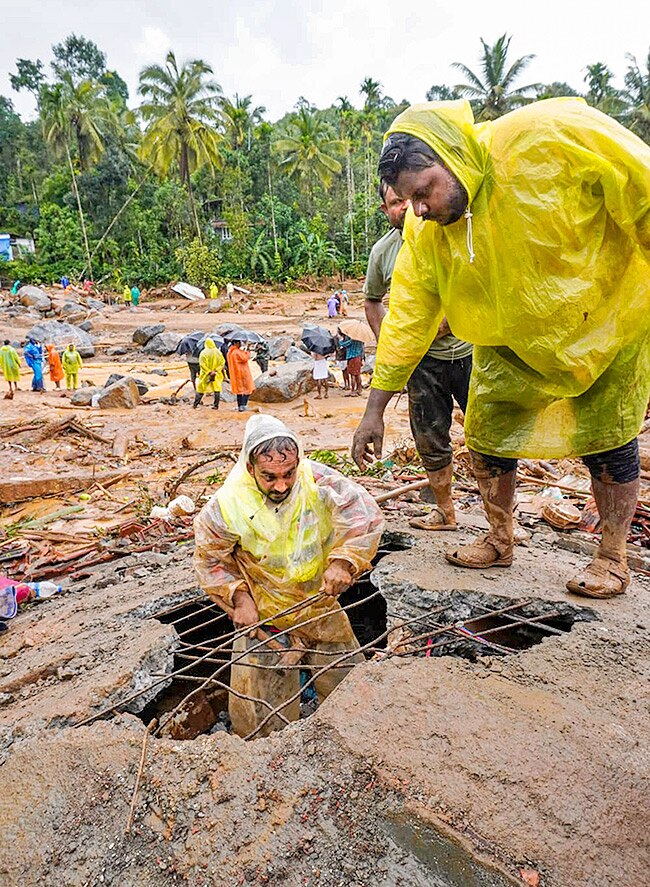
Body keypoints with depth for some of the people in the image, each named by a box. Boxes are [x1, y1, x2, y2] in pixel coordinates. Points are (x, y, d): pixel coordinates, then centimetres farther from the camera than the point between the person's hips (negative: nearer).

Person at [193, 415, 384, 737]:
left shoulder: (319, 481, -21)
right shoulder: (227, 505, -22)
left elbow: (365, 516, -13)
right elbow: (209, 559, -5)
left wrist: (343, 561, -23)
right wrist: (239, 597, -14)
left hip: (320, 605, 2)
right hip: (262, 614, -2)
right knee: (259, 716, 3)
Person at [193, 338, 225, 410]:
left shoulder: (203, 353, -11)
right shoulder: (218, 352, -3)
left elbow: (202, 364, -16)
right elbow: (222, 362, -5)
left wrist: (209, 372, -14)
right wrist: (215, 370, -10)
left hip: (205, 374, -1)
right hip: (217, 374, 1)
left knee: (200, 389, 10)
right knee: (217, 389, 11)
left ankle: (195, 404, 14)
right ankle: (216, 405, 9)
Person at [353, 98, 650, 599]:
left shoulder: (552, 136, -31)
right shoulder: (425, 233, -15)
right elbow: (406, 317, -11)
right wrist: (375, 409, -10)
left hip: (605, 318, -4)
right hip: (510, 340, 4)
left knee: (607, 442, 1)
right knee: (486, 435, 3)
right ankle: (500, 542, 24)